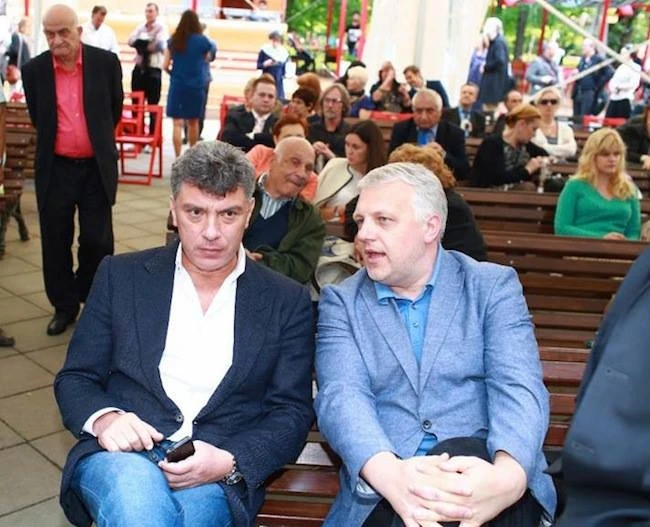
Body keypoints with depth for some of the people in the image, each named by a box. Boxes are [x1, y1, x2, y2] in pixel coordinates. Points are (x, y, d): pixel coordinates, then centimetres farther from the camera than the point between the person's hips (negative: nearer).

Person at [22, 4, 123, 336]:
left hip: (96, 167, -1)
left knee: (97, 240, 3)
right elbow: (37, 118, 12)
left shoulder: (106, 62, -5)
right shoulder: (34, 70, -3)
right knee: (56, 242, 7)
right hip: (55, 169, 1)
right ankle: (64, 305, 24)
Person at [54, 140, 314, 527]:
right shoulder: (122, 276, 8)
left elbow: (293, 412, 4)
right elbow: (74, 379, 11)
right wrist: (103, 417, -12)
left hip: (216, 479, 1)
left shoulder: (287, 301, 6)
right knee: (138, 495, -34)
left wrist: (230, 463, -13)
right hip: (121, 455, 0)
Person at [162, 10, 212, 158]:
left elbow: (165, 66, 1)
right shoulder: (202, 40, -2)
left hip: (177, 85, -1)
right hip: (196, 85, 1)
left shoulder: (173, 40, 0)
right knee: (193, 122, 16)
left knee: (177, 123, -2)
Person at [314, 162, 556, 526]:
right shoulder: (341, 301, 10)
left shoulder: (494, 286, 7)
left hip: (481, 473, 1)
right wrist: (388, 472, -28)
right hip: (383, 493, -1)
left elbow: (519, 387, -6)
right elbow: (341, 395, -6)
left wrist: (509, 475, -29)